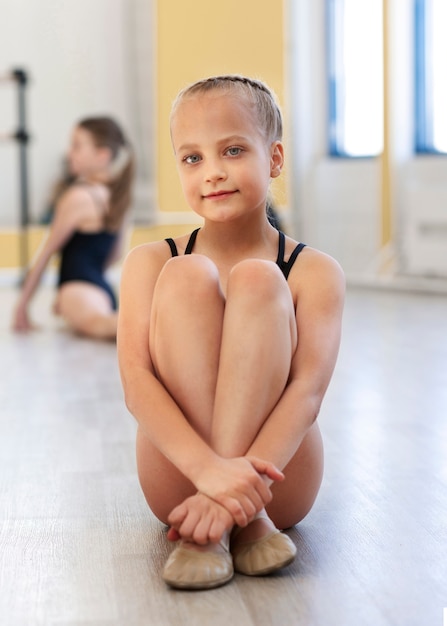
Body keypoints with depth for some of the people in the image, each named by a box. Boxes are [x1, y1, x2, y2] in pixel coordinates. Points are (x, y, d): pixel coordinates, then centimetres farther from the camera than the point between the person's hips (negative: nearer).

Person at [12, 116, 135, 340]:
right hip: (104, 289, 10)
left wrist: (22, 305, 8)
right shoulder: (116, 194, 17)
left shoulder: (78, 197, -7)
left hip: (80, 287, -10)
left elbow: (45, 254, 0)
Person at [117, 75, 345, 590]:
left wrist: (238, 484, -33)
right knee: (187, 276, -18)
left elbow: (308, 387, -16)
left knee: (257, 280, -18)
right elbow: (136, 380, -12)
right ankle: (241, 520, -24)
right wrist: (209, 468, -31)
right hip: (178, 480, 1)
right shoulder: (150, 263, 2)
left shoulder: (315, 272, -2)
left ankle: (238, 514, -27)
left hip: (278, 482, -1)